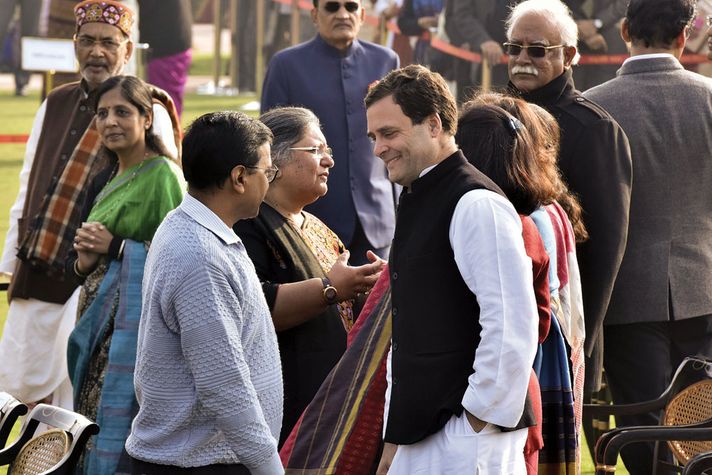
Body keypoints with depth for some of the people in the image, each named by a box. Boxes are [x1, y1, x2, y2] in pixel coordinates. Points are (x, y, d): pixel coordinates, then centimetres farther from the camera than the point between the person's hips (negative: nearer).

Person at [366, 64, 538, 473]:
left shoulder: (477, 205, -12)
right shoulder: (416, 202, 17)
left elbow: (511, 325, -18)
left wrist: (481, 418, -15)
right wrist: (394, 437, 21)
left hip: (468, 439, -9)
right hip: (415, 439, 9)